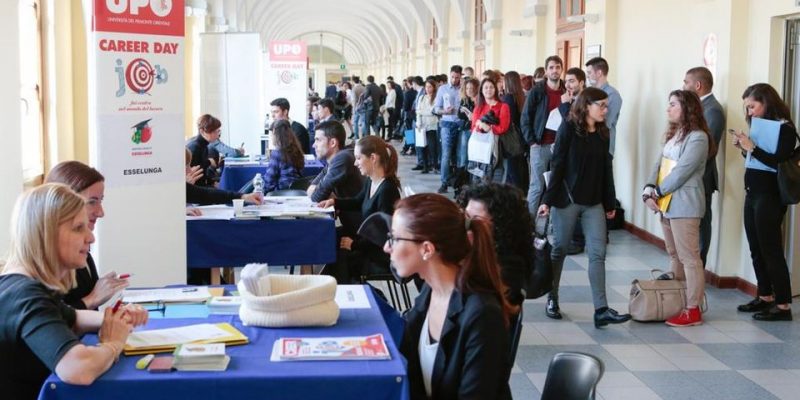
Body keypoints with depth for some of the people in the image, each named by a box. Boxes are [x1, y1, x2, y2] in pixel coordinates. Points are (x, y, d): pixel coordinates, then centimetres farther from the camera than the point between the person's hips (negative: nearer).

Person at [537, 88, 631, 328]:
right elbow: (557, 165, -9)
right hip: (567, 199, -4)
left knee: (597, 253, -4)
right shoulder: (569, 129, -6)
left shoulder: (603, 133, 8)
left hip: (594, 203, 4)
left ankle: (601, 310, -7)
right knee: (559, 249, 8)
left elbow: (606, 169, 12)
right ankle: (552, 299, 24)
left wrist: (610, 203, 13)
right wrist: (548, 200, -13)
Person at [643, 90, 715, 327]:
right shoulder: (673, 134, 16)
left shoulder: (697, 138, -13)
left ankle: (693, 310, -4)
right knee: (674, 254, 15)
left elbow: (681, 173, -18)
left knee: (689, 257, -7)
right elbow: (659, 165, 9)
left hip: (684, 205, -9)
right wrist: (649, 192, -5)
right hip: (667, 203, 10)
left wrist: (657, 193, -9)